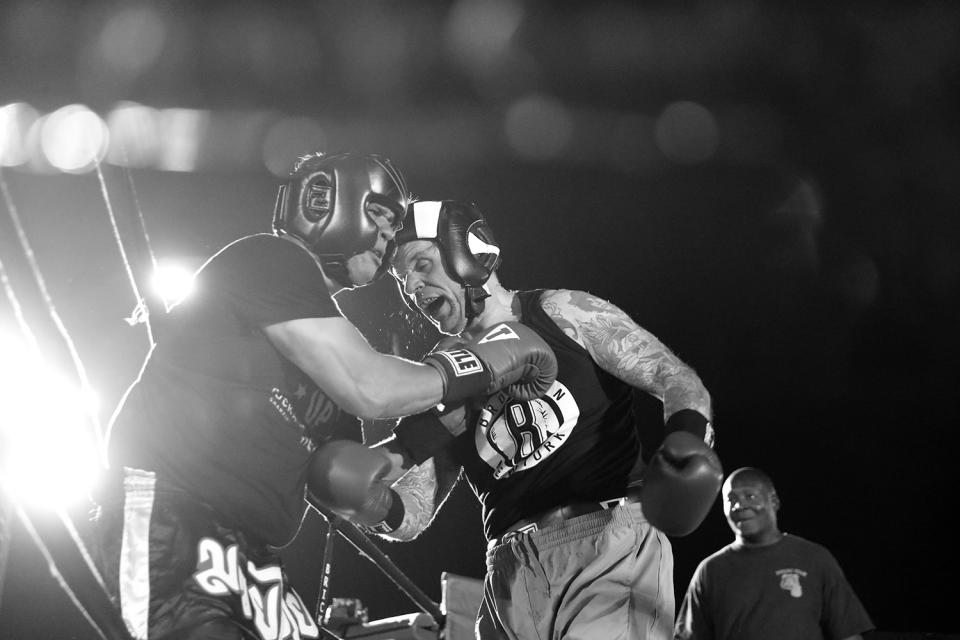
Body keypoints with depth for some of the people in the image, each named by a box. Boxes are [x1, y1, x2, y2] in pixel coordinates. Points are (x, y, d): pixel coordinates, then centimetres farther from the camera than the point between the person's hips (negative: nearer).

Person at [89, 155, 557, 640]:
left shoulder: (326, 327, 23)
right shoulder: (271, 260, -4)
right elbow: (369, 391, -15)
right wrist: (491, 361, -5)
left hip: (250, 552, 10)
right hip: (167, 521, -10)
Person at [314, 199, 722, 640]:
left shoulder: (561, 315, 7)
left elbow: (675, 379, 1)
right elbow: (412, 516, 14)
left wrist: (687, 433, -22)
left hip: (612, 542, -4)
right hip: (513, 569, 4)